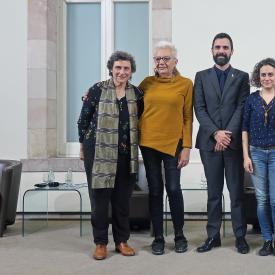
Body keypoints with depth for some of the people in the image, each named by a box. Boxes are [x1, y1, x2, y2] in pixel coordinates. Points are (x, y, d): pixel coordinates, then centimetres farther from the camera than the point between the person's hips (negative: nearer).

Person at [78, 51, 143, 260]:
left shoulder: (137, 94, 5)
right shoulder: (97, 90, -4)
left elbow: (141, 121, 15)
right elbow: (84, 119, 1)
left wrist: (138, 145, 11)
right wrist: (83, 147, 3)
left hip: (126, 154, 3)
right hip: (99, 151, -3)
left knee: (123, 198, 8)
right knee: (99, 196, 2)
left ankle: (122, 240, 21)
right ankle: (101, 243, 14)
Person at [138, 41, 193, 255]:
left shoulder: (185, 84, 0)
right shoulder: (147, 83, 7)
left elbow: (188, 118, 0)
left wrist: (187, 147, -5)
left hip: (173, 143, -2)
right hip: (148, 142, 2)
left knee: (173, 189, -1)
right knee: (155, 190, 7)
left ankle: (179, 235, 20)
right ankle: (158, 238, 18)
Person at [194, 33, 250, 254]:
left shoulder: (242, 77, 8)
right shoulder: (202, 77, 10)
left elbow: (242, 108, -1)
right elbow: (199, 109, 1)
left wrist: (228, 134, -12)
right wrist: (216, 133, -11)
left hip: (234, 141, -1)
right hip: (209, 141, 1)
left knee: (237, 191, 3)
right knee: (213, 191, 7)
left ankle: (240, 236, 11)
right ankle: (213, 236, 13)